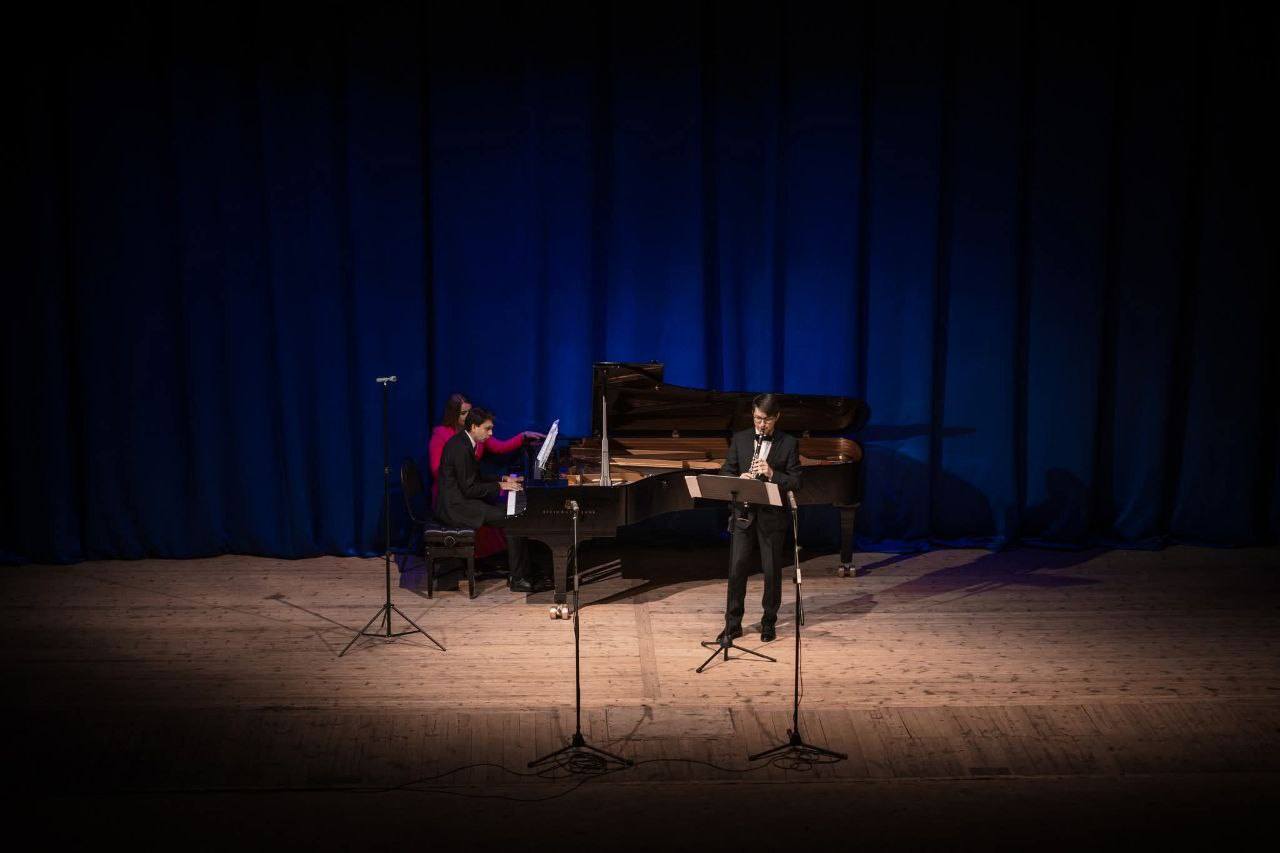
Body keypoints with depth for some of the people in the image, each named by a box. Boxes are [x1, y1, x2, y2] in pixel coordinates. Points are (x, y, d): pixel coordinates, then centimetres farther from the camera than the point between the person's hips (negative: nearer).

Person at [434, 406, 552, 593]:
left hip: (458, 500, 11)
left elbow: (475, 479, 21)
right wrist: (500, 486, -13)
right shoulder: (460, 448, -20)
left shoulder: (463, 442, 12)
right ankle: (518, 579, -11)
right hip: (456, 507, -11)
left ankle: (524, 575, 0)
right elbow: (469, 489, -21)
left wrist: (503, 480, 10)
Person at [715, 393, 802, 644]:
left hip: (772, 517, -2)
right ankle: (733, 624, 8)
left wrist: (772, 474, -21)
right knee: (737, 569, 0)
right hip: (744, 515, 2)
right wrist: (739, 480, -15)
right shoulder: (740, 439, 7)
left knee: (772, 571, 5)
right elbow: (726, 472, 7)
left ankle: (769, 622, 19)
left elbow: (795, 482, -5)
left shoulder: (789, 444, 0)